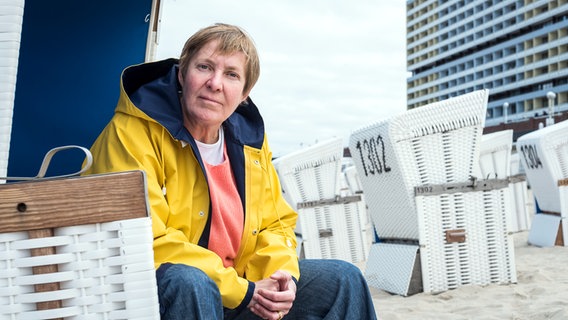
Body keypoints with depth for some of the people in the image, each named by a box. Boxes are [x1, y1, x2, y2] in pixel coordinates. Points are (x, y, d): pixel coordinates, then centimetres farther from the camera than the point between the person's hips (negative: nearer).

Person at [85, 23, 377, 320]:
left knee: (343, 278, 2)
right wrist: (242, 291, -24)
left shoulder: (249, 138, 4)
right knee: (191, 282, -40)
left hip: (240, 281, 6)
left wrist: (282, 274, -12)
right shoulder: (132, 132, -17)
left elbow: (275, 224, 12)